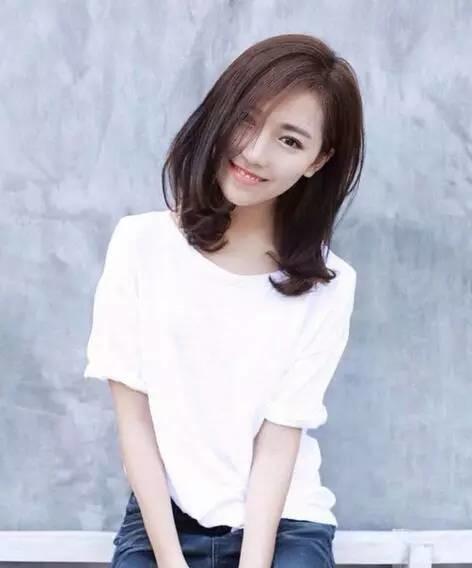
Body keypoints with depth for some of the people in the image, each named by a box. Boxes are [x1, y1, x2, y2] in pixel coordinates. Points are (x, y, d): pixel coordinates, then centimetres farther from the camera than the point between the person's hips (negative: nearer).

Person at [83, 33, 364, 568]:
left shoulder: (327, 285, -3)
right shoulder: (142, 244, -4)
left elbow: (278, 443, -8)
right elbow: (134, 421, -6)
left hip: (283, 522, 0)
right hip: (162, 516, 0)